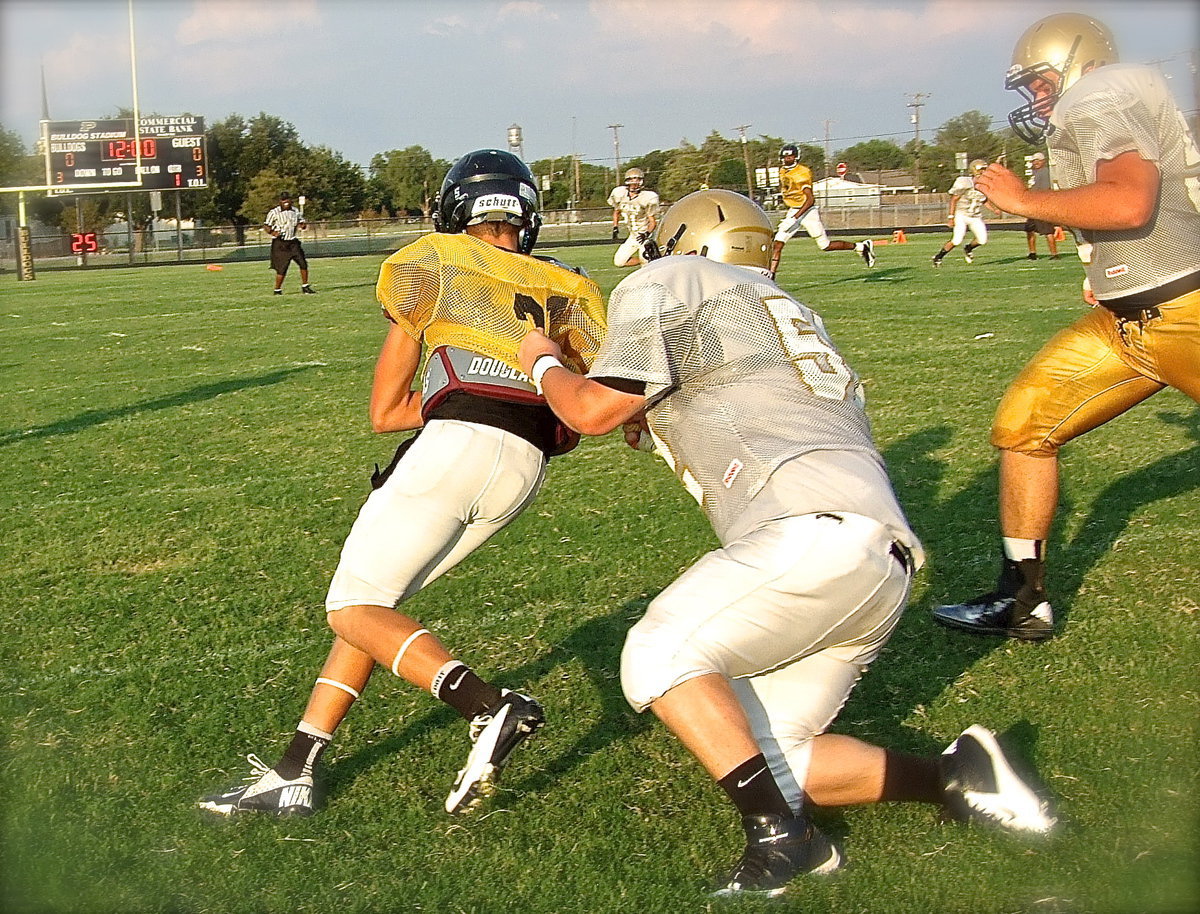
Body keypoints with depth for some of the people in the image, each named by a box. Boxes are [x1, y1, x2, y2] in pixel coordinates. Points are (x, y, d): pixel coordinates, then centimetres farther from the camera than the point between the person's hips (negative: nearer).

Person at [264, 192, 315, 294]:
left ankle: (305, 287, 11)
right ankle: (277, 290, 10)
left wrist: (303, 225, -5)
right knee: (281, 268, -5)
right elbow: (266, 225, -3)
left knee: (303, 263, -1)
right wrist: (272, 232, -23)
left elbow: (301, 222, 20)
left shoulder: (296, 212, 9)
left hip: (293, 242, 5)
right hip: (280, 243, -5)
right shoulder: (274, 213, -6)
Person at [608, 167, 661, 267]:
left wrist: (646, 234, -28)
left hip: (645, 236, -6)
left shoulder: (648, 198, -18)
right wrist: (615, 228, 5)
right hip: (633, 236, 6)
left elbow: (653, 222, -12)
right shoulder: (620, 195, -5)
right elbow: (616, 212, 16)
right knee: (618, 262, 1)